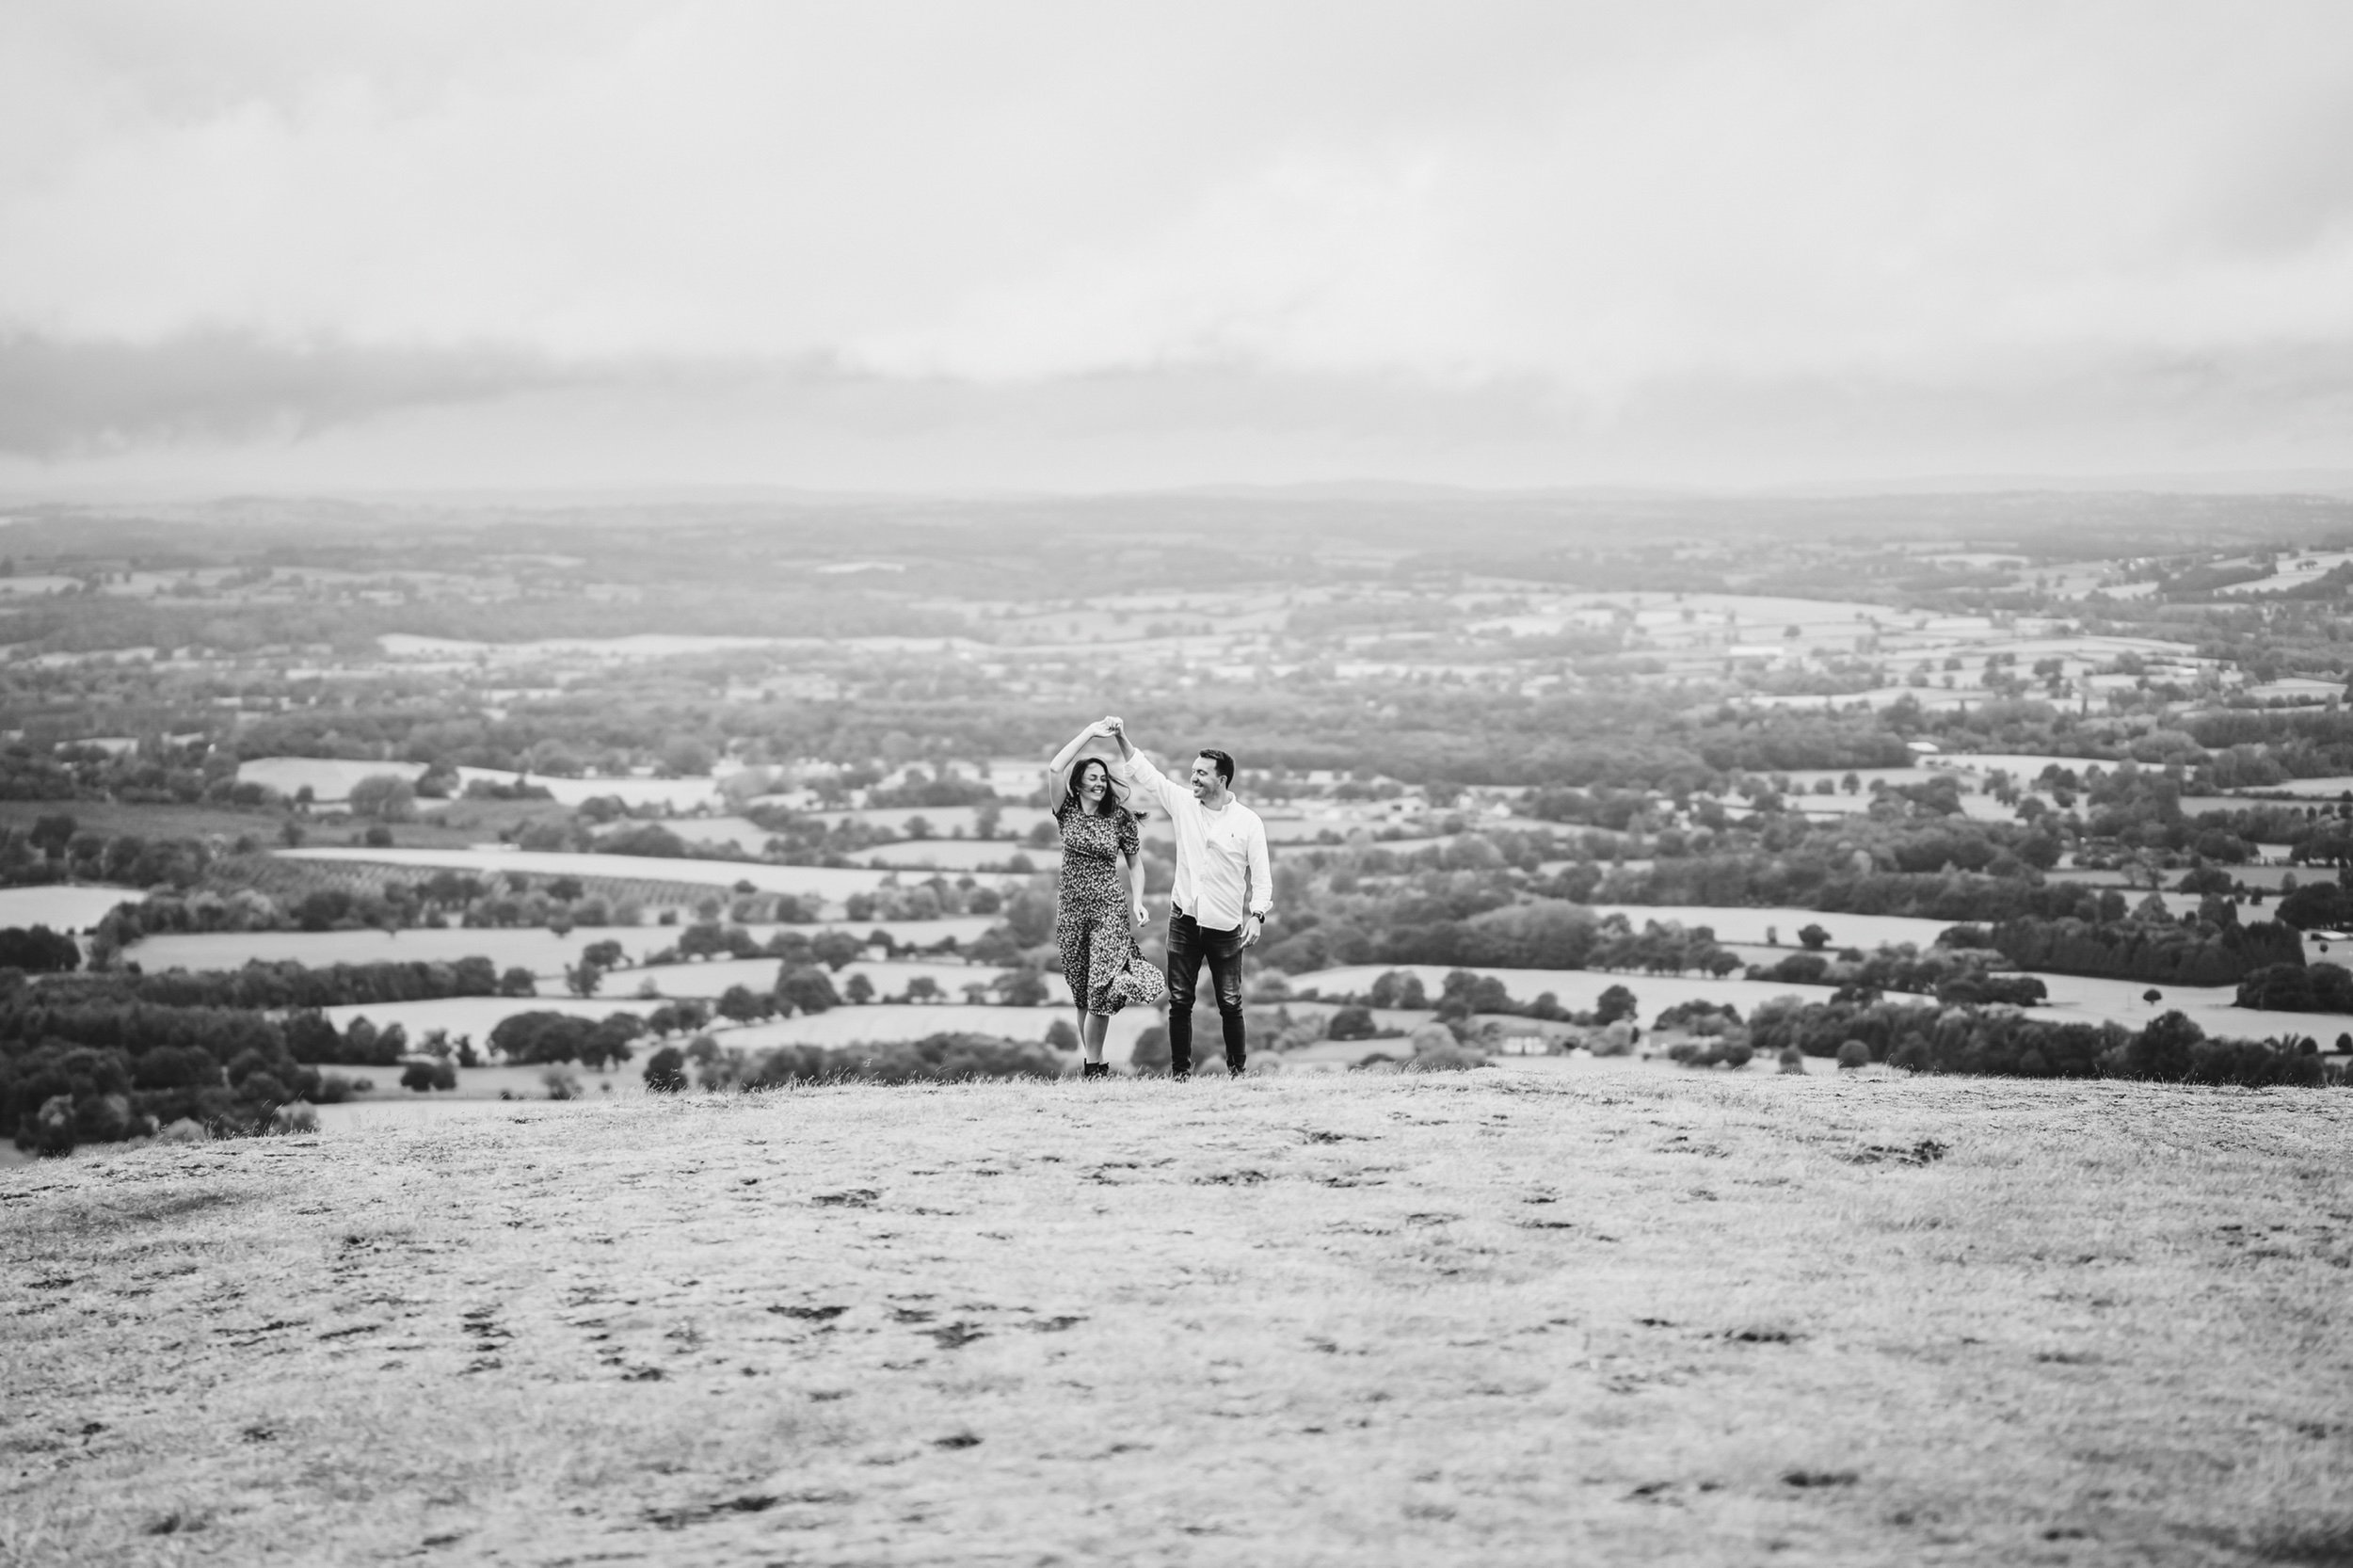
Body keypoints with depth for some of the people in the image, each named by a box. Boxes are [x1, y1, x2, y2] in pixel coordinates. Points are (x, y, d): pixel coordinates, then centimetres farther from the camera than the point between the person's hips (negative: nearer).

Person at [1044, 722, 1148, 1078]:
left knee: (1101, 988, -14)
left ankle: (1093, 1065, -9)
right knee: (1081, 993, 5)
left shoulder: (1119, 817, 1)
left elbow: (1135, 863, 8)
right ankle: (1095, 1063, 13)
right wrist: (1088, 734, -9)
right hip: (1072, 910, 2)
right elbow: (1054, 769, -12)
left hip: (1110, 910, -2)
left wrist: (1137, 902, -6)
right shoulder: (1067, 811, 3)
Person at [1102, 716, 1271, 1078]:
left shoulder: (1248, 822, -3)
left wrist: (1257, 914, -14)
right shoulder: (1183, 803, 4)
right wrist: (1122, 739, -11)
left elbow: (1261, 874, -2)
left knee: (1230, 1004, 0)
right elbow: (1144, 773, 1)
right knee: (1179, 1002, 3)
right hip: (1184, 921, 3)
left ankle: (1238, 1071, 12)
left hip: (1226, 927, -3)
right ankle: (1180, 1073, 8)